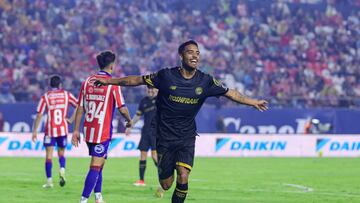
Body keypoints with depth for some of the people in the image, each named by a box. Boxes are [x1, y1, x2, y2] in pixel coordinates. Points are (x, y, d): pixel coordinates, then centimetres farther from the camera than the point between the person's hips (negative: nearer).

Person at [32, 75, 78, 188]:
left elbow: (39, 115, -3)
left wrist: (35, 131, 0)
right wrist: (71, 119, 6)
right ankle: (62, 170, -11)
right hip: (63, 129, 1)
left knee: (49, 155, 3)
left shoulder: (45, 97, 0)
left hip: (50, 129, -1)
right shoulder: (66, 95, 4)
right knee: (61, 153, 17)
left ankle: (49, 181, -4)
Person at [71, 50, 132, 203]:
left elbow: (80, 109, 6)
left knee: (98, 164, 20)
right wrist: (129, 121, 12)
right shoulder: (112, 83, -9)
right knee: (96, 167, -7)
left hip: (88, 130, 6)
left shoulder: (87, 81, 6)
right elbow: (122, 108, -8)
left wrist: (76, 130, 9)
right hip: (103, 132, -6)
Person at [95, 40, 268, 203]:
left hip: (187, 138, 1)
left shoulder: (205, 81, -3)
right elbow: (137, 80, 0)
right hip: (165, 138, -1)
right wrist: (109, 81, 1)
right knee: (166, 185, 3)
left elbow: (230, 93, 6)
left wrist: (253, 102, 2)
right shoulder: (166, 76, -9)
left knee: (183, 178, -18)